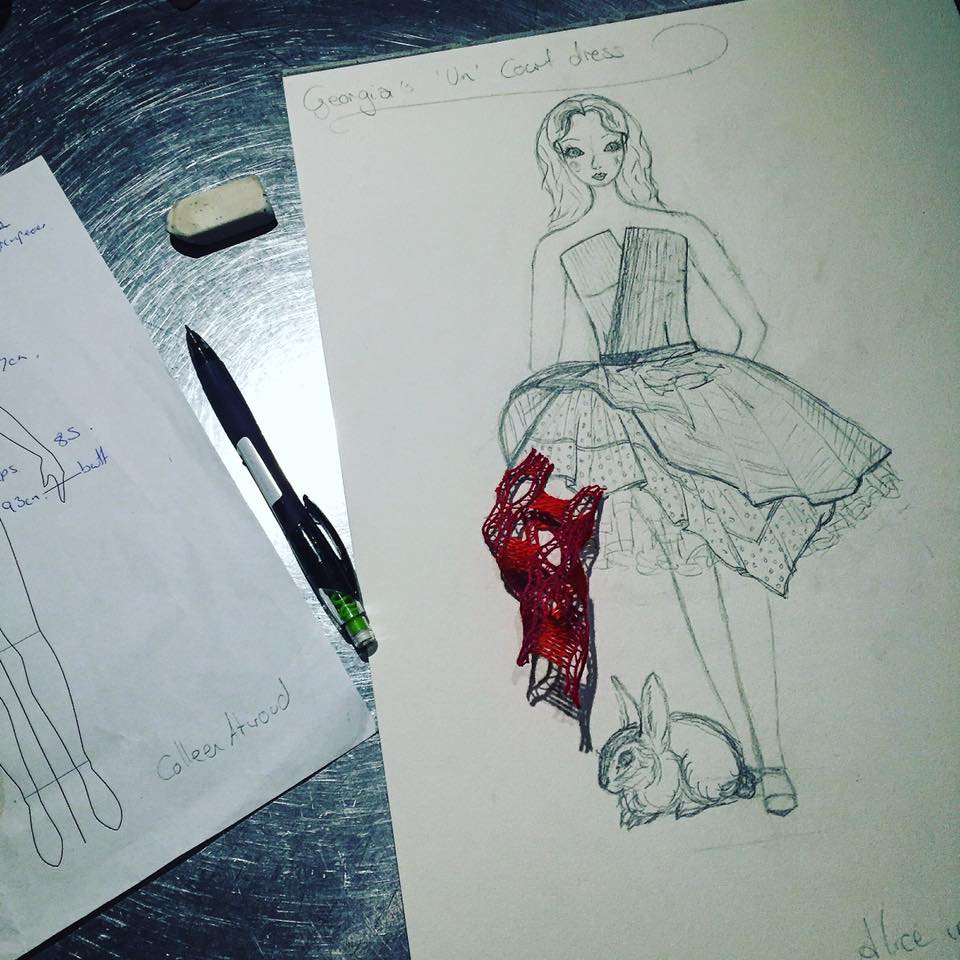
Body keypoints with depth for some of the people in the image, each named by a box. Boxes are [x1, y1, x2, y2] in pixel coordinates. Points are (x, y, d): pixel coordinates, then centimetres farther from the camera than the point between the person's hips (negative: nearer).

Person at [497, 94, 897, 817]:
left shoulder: (683, 230, 14)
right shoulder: (555, 248, 12)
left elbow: (751, 322, 16)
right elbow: (544, 361, 9)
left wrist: (724, 393, 6)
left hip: (698, 397, 1)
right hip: (617, 413, -1)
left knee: (740, 571, -12)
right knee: (693, 574, -14)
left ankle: (772, 751, -8)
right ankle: (751, 748, -7)